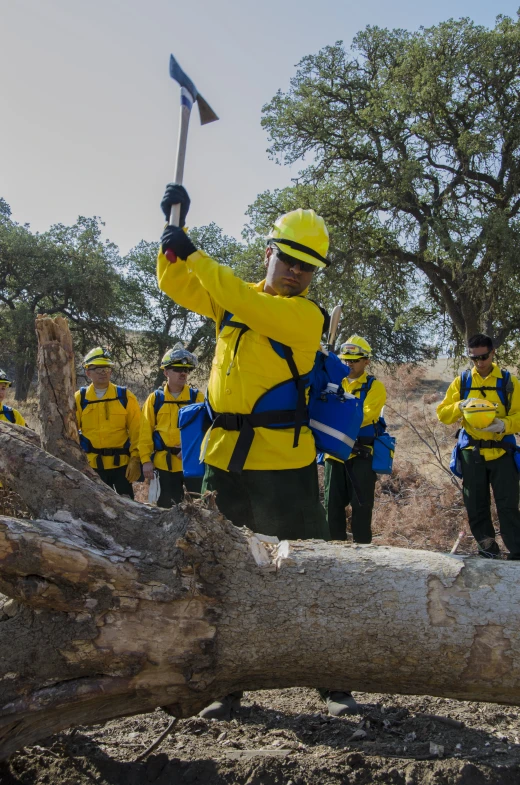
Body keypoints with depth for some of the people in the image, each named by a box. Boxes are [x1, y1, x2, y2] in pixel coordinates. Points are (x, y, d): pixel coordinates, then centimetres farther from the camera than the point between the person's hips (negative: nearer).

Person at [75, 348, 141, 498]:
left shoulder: (125, 396, -1)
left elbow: (136, 431, -2)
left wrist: (135, 459, -8)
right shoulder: (79, 399, 2)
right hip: (93, 465, 1)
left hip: (122, 463, -1)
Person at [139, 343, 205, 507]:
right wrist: (146, 460, -4)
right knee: (169, 506, 10)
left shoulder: (197, 397, 2)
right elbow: (145, 433, 3)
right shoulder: (155, 399, 4)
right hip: (165, 463, 1)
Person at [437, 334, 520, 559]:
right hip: (471, 453, 2)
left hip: (501, 453, -2)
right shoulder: (461, 382, 6)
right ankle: (488, 548, 24)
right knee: (476, 507, 9)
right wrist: (460, 406, -18)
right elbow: (443, 413, 2)